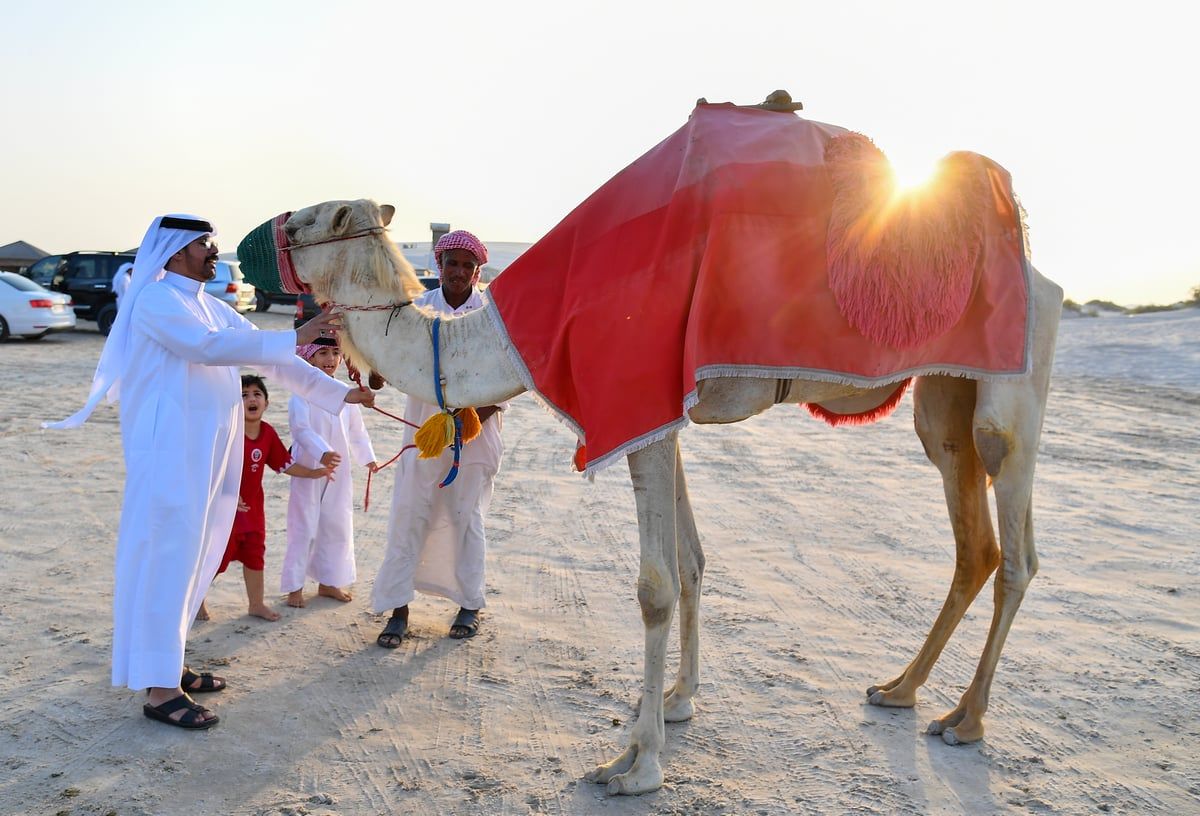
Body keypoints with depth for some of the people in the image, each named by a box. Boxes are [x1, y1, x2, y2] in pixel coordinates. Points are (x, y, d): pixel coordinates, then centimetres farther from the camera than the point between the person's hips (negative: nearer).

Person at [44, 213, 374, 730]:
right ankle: (159, 689, 2)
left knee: (193, 555, 13)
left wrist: (340, 393, 10)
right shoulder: (157, 299, -9)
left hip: (209, 449, 9)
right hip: (170, 447, -8)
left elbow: (265, 355, 14)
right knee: (165, 556, -5)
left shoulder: (210, 306, 15)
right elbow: (209, 346, -25)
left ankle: (167, 664, 25)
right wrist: (295, 338, -27)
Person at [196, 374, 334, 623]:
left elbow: (285, 464, 6)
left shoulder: (268, 433, -3)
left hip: (252, 505, 6)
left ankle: (256, 604, 30)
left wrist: (315, 473, 0)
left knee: (255, 555, 15)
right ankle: (198, 600, 30)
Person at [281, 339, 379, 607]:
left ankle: (328, 582, 27)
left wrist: (368, 457, 14)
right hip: (308, 470, -6)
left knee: (338, 527, 12)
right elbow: (301, 428, -26)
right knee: (303, 529, 1)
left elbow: (356, 429, 17)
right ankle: (294, 586, 13)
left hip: (338, 471, 6)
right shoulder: (302, 392, -13)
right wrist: (322, 453, -40)